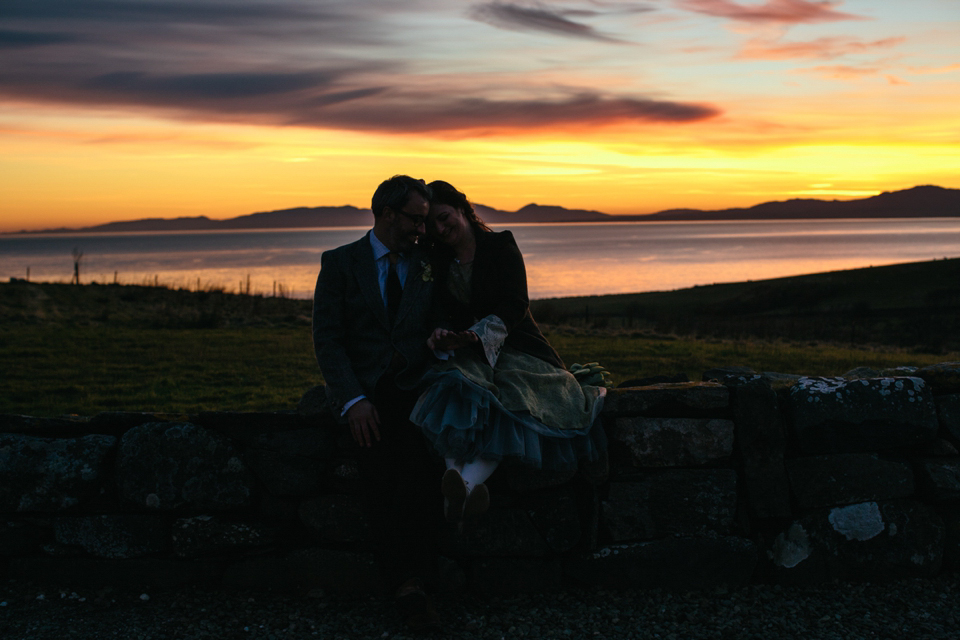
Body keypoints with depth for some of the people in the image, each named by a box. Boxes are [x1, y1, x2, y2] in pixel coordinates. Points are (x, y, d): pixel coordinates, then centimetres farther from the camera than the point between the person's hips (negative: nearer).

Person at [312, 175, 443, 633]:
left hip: (412, 387, 2)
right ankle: (404, 583, -21)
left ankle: (415, 580, -20)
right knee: (379, 464, -28)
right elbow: (327, 340, 0)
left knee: (422, 458, -27)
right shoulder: (340, 263, 7)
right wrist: (354, 400, -14)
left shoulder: (429, 265, 16)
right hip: (360, 388, -2)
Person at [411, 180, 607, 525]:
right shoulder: (438, 263, 14)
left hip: (514, 350, -2)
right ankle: (456, 476, -60)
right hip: (467, 358, 2)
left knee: (507, 395, -36)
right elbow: (442, 315, 10)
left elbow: (514, 306, -10)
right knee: (455, 388, -34)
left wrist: (475, 335, -27)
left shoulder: (501, 247, 2)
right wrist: (440, 334, -16)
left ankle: (467, 483, -60)